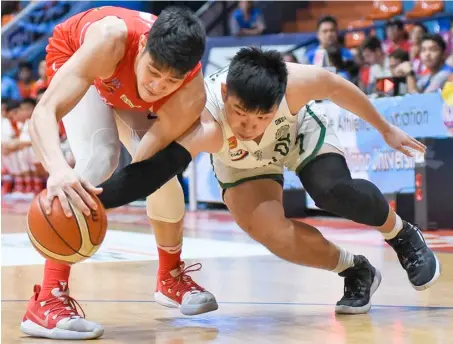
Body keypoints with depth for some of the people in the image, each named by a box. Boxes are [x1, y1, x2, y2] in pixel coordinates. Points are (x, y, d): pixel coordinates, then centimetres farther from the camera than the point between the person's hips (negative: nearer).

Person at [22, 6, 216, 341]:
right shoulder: (111, 39, -46)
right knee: (98, 159, -27)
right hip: (74, 57, -3)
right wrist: (59, 169, -71)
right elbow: (44, 112, -52)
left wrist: (95, 199, -51)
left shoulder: (191, 96, -36)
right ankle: (47, 301, -26)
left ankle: (171, 277, 26)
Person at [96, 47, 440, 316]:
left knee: (335, 193, -26)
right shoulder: (204, 126, -45)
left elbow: (336, 86, -17)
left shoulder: (294, 82, -39)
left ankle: (403, 235, 7)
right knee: (269, 230, -22)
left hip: (300, 132, 0)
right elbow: (152, 172, -57)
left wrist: (385, 128, -2)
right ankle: (355, 271, 4)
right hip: (241, 164, 0)